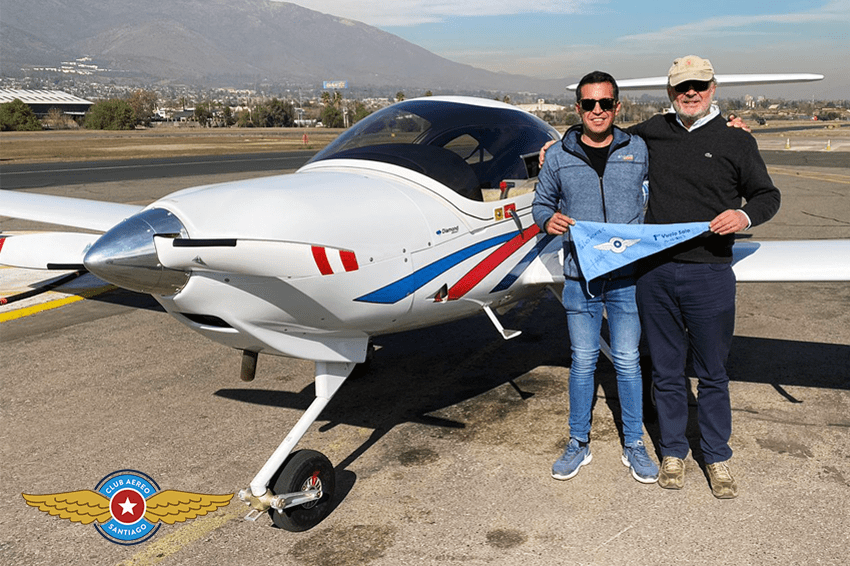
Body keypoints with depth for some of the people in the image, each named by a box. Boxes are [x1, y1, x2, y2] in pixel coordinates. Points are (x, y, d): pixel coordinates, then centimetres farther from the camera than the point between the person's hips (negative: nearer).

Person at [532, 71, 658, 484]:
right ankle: (579, 443, 23)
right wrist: (549, 221, -10)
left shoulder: (641, 151, 4)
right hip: (579, 277, 0)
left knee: (628, 360, 7)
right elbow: (541, 203, 12)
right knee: (582, 361, 8)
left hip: (627, 276, 0)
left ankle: (634, 445, 22)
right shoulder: (558, 157, 3)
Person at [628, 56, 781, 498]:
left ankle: (716, 457, 26)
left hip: (709, 274, -2)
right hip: (654, 273, 2)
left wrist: (745, 215, -13)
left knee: (712, 373, 8)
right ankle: (673, 450, 28)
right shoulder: (651, 133, 9)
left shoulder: (736, 141, 3)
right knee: (666, 370, 12)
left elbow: (768, 195, 8)